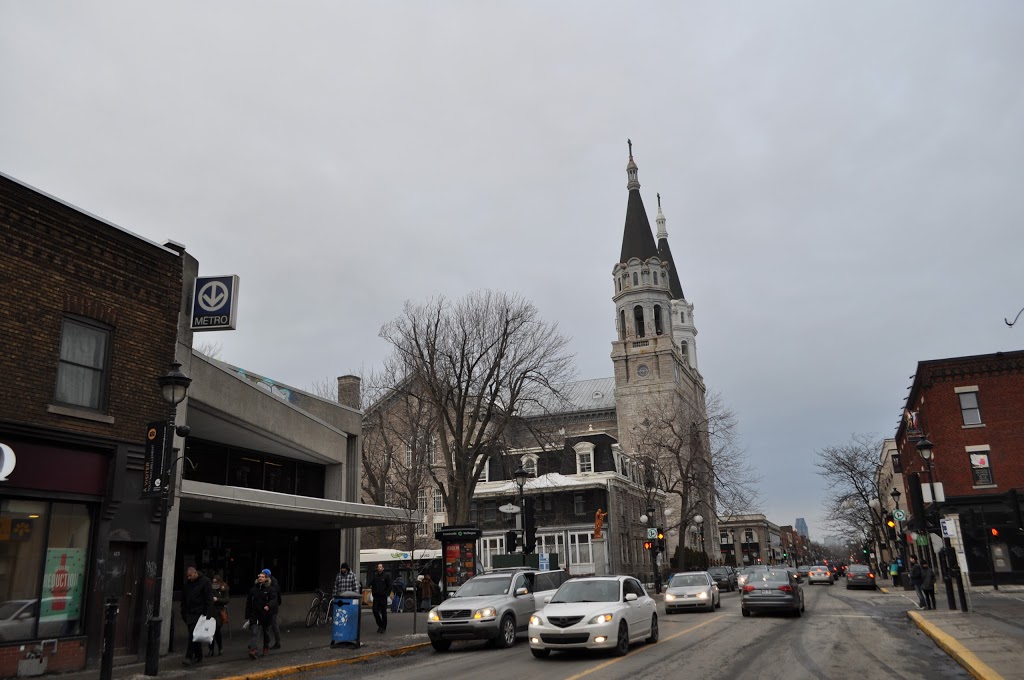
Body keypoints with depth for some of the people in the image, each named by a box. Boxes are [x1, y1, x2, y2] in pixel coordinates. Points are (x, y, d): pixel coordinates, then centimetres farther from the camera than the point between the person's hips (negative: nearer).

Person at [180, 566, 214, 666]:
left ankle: (189, 657, -13)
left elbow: (209, 600, -9)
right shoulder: (187, 583, 12)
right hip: (189, 614, 6)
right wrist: (183, 613, 13)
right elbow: (183, 600, 21)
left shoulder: (205, 582, -6)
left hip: (199, 614, -6)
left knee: (194, 635, -13)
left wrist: (208, 614, -14)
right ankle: (198, 657, 19)